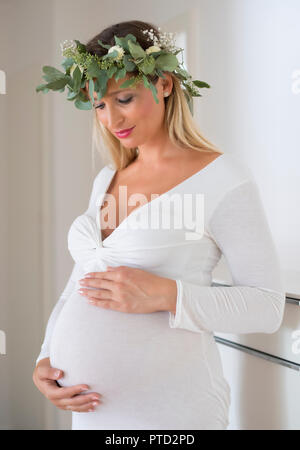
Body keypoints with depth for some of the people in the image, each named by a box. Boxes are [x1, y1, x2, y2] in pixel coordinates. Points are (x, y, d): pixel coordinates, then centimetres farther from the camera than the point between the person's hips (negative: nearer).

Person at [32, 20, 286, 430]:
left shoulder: (223, 180, -11)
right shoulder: (106, 180, 9)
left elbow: (267, 306, -11)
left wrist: (165, 295, -23)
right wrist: (46, 358, 0)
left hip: (168, 410, -6)